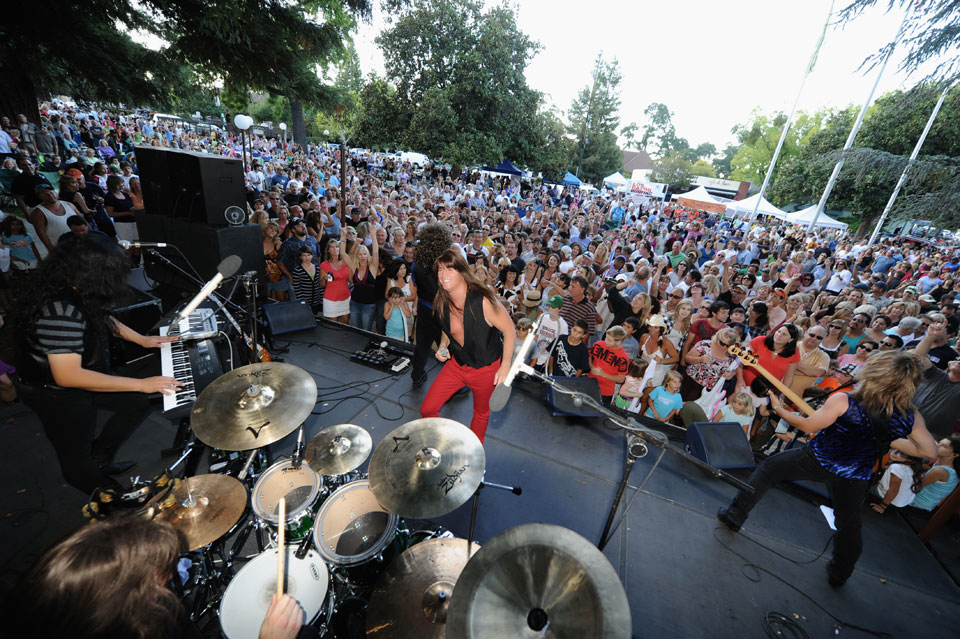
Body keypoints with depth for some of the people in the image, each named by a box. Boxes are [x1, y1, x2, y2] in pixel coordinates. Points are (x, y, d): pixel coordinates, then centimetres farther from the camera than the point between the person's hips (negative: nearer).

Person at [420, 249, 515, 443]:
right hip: (456, 364, 5)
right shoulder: (441, 303, -9)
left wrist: (505, 367, -19)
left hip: (486, 369, -4)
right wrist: (443, 346, -8)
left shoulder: (483, 301, -27)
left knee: (481, 414, 19)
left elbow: (509, 331, -17)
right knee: (427, 409, 4)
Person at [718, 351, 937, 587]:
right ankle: (838, 575, 46)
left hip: (818, 460, -4)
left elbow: (808, 426, -14)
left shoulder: (843, 401, -26)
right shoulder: (911, 418, -14)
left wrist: (778, 408, 0)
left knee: (767, 468, 17)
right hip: (855, 477, 4)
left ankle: (734, 515, 18)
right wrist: (886, 440, 9)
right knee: (849, 524, 27)